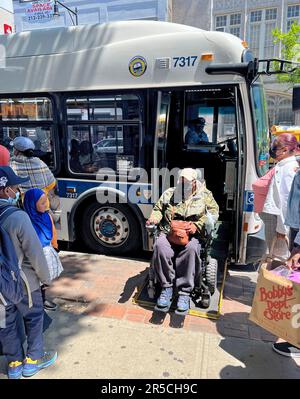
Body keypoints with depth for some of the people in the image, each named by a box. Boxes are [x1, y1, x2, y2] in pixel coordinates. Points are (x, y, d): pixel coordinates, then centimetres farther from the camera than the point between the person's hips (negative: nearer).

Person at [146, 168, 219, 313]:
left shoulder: (204, 195, 15)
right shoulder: (169, 194, 20)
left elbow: (214, 211, 5)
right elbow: (158, 209, 23)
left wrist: (198, 225, -11)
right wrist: (154, 218, -2)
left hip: (191, 235, -2)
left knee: (190, 249, -37)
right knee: (160, 246, -33)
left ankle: (184, 292, -27)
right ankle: (166, 287, -19)